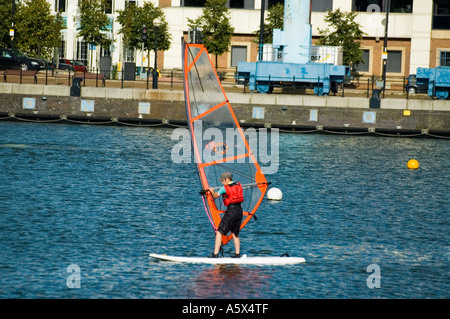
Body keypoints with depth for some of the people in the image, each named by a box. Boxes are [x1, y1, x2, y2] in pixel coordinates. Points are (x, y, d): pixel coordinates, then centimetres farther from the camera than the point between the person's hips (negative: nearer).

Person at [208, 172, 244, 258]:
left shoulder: (224, 188, -5)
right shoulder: (238, 185, 12)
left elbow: (215, 196, 8)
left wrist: (212, 191, 30)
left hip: (231, 211, -7)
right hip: (239, 210, 7)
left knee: (219, 232, -5)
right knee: (235, 233, 18)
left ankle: (215, 254, -12)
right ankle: (237, 253, 13)